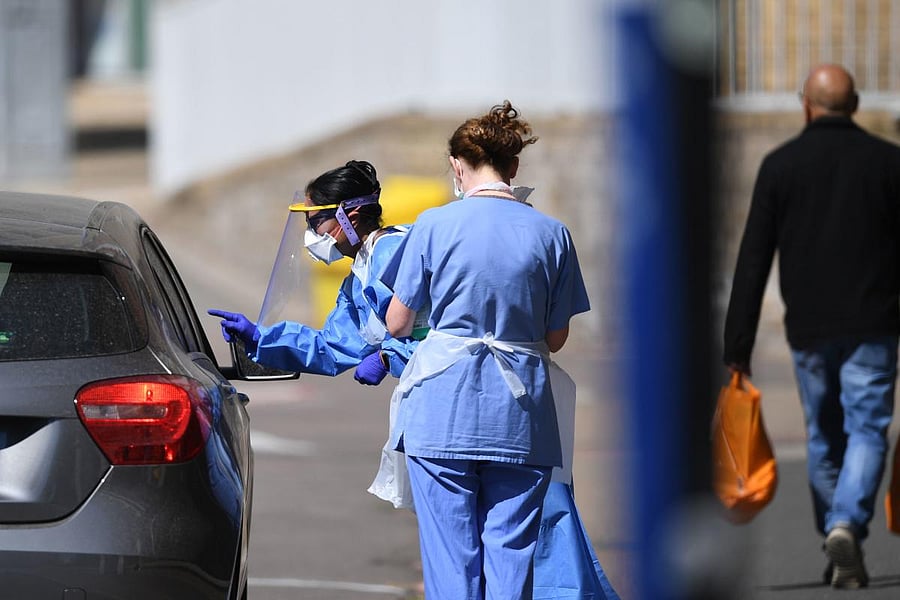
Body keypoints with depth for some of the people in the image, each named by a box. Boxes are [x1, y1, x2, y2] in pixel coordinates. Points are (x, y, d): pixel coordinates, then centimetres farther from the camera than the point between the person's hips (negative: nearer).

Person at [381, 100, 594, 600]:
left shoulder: (434, 225, -4)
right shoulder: (550, 234, 2)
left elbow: (396, 324, 4)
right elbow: (555, 338, 8)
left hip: (444, 409, -1)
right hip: (520, 414, 2)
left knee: (451, 555, 3)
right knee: (511, 551, 5)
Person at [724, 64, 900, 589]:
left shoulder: (780, 165, 1)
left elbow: (753, 260, -1)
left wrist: (739, 345, 0)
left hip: (809, 328, 1)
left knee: (823, 437, 13)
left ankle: (837, 541, 18)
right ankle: (847, 525, -24)